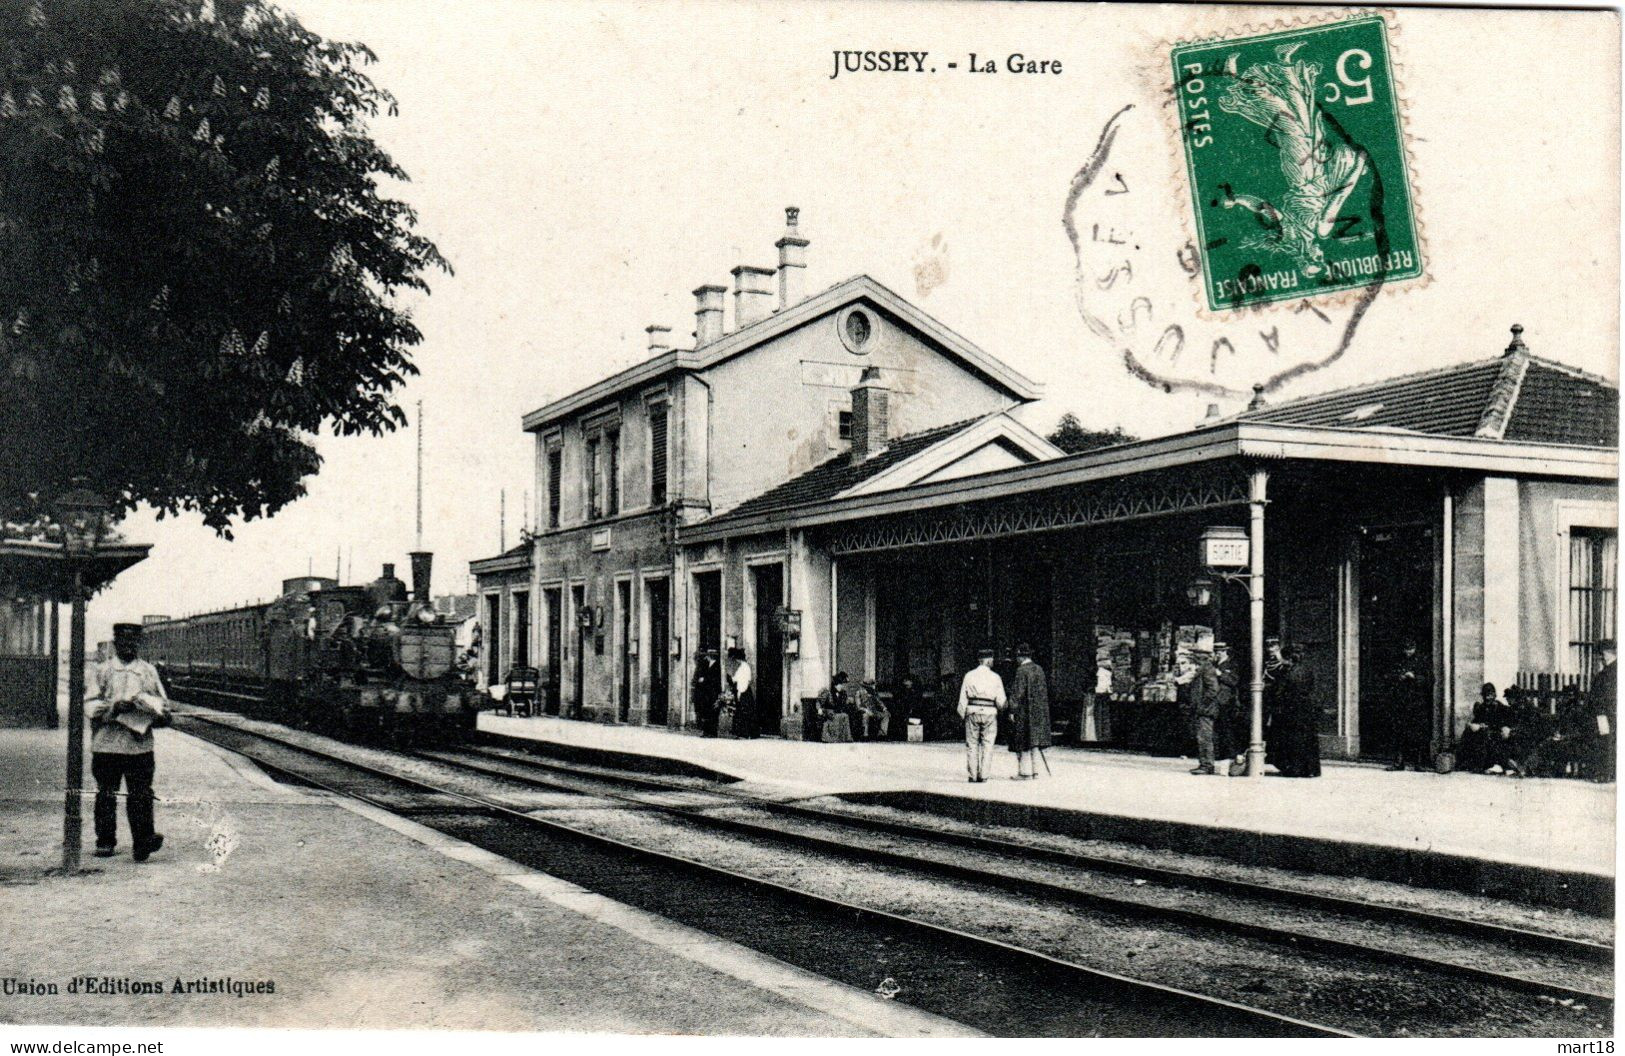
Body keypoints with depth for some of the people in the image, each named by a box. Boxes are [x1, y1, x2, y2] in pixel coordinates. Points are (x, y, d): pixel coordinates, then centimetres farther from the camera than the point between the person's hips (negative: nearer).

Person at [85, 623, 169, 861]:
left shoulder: (148, 672, 13)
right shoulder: (102, 670, 9)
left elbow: (164, 706, 15)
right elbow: (89, 705, -1)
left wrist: (156, 713, -7)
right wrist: (114, 707, -16)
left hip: (140, 745, 0)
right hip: (106, 744, 0)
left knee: (141, 794, -8)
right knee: (106, 794, 6)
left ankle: (143, 842, -12)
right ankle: (105, 842, 16)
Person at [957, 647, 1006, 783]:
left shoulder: (969, 675, 2)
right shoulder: (995, 677, -2)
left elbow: (963, 698, 1)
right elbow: (1001, 700, -2)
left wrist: (962, 714, 9)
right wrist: (1002, 708, 19)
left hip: (973, 712, 1)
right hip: (990, 713, -1)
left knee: (972, 744, 8)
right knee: (987, 744, 6)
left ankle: (973, 775, 7)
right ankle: (982, 775, 2)